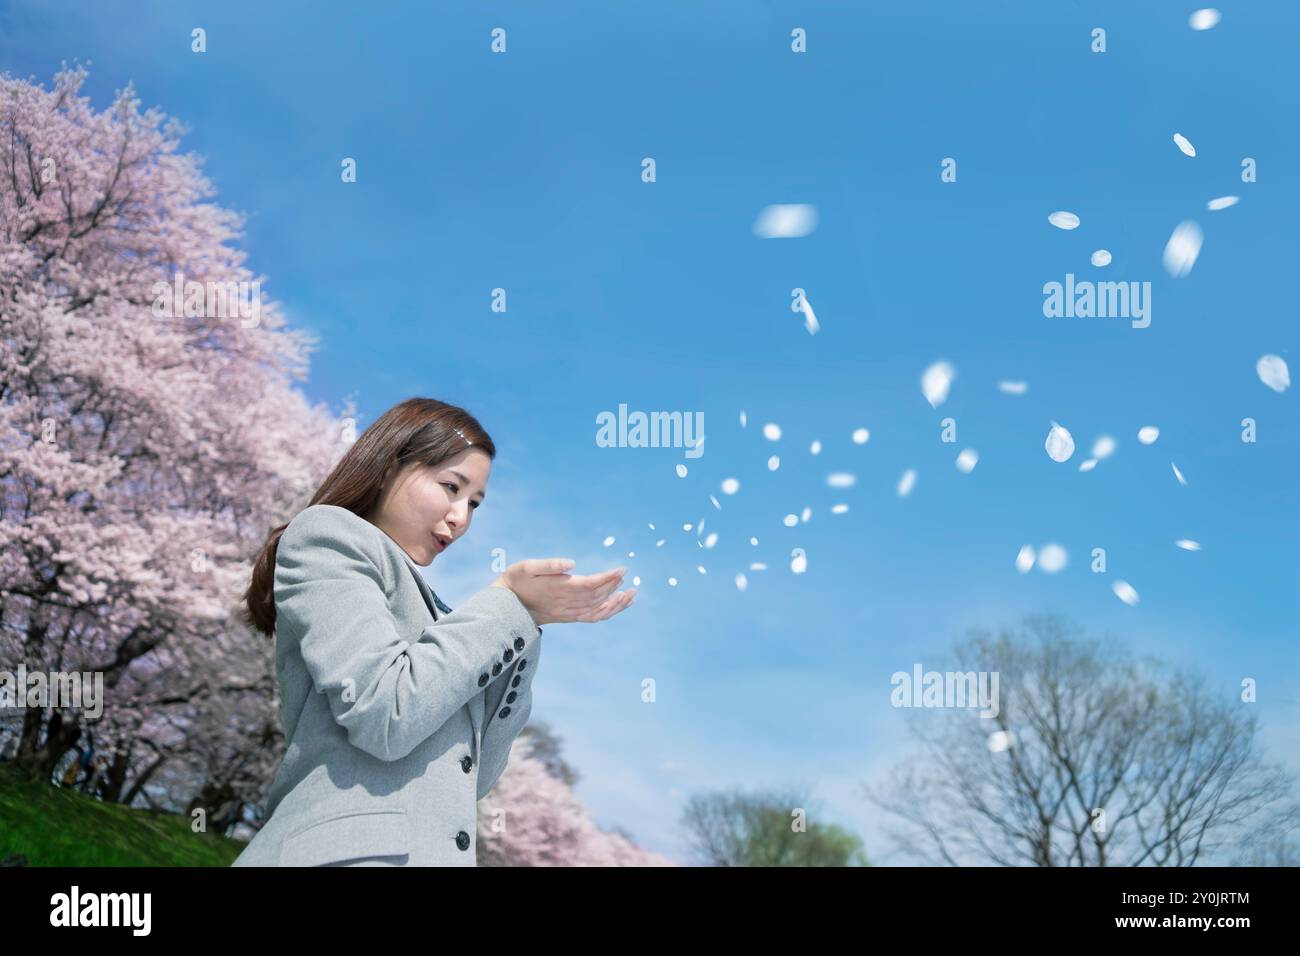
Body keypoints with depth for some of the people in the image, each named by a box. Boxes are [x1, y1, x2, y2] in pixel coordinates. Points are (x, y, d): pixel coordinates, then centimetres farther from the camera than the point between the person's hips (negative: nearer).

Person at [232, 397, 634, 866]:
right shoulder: (326, 534, 2)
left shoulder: (417, 599, 24)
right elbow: (383, 715, -13)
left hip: (424, 850, 8)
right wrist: (506, 605, -5)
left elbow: (467, 779, 14)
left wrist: (523, 620, 10)